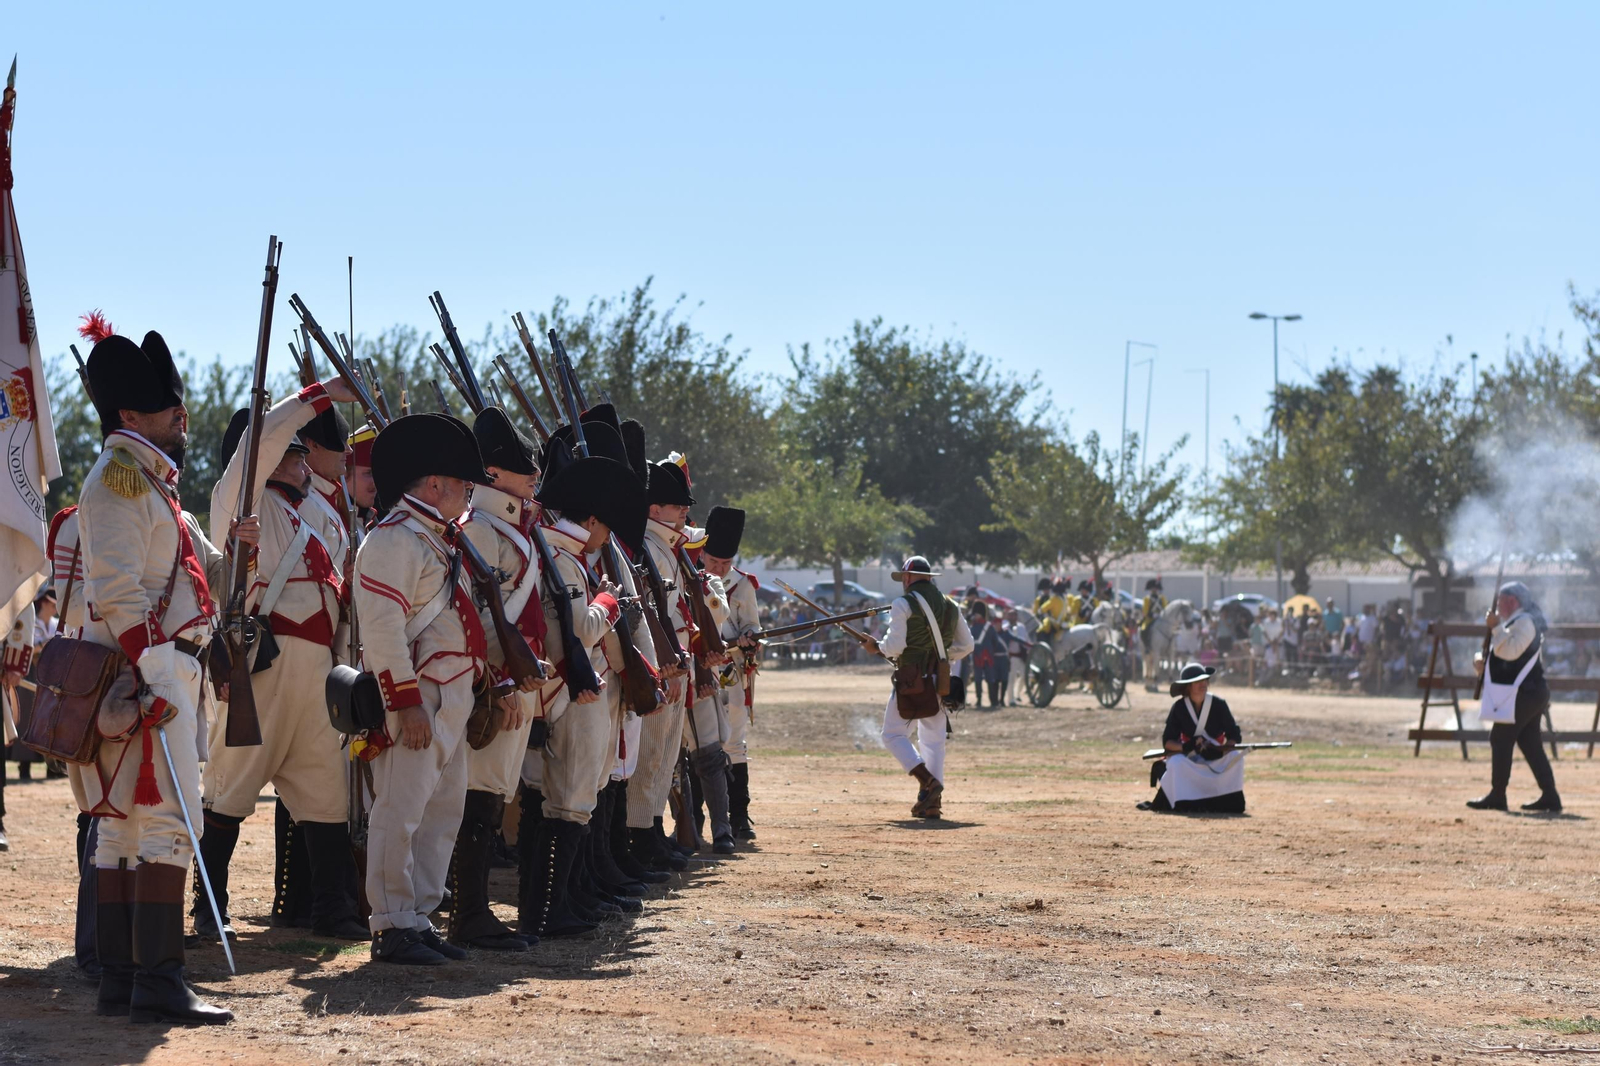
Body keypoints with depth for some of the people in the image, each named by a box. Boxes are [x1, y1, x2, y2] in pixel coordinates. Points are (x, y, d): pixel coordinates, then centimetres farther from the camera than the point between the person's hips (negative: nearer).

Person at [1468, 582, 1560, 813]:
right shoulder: (1514, 623, 22)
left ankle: (1497, 796, -5)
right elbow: (1504, 654, 23)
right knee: (1530, 744, 9)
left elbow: (1510, 651, -25)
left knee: (1500, 740, -7)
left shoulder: (1524, 622, -12)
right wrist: (1481, 661, 4)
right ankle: (1550, 796, 7)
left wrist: (1496, 627, -22)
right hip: (1532, 692, 10)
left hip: (1522, 694, -10)